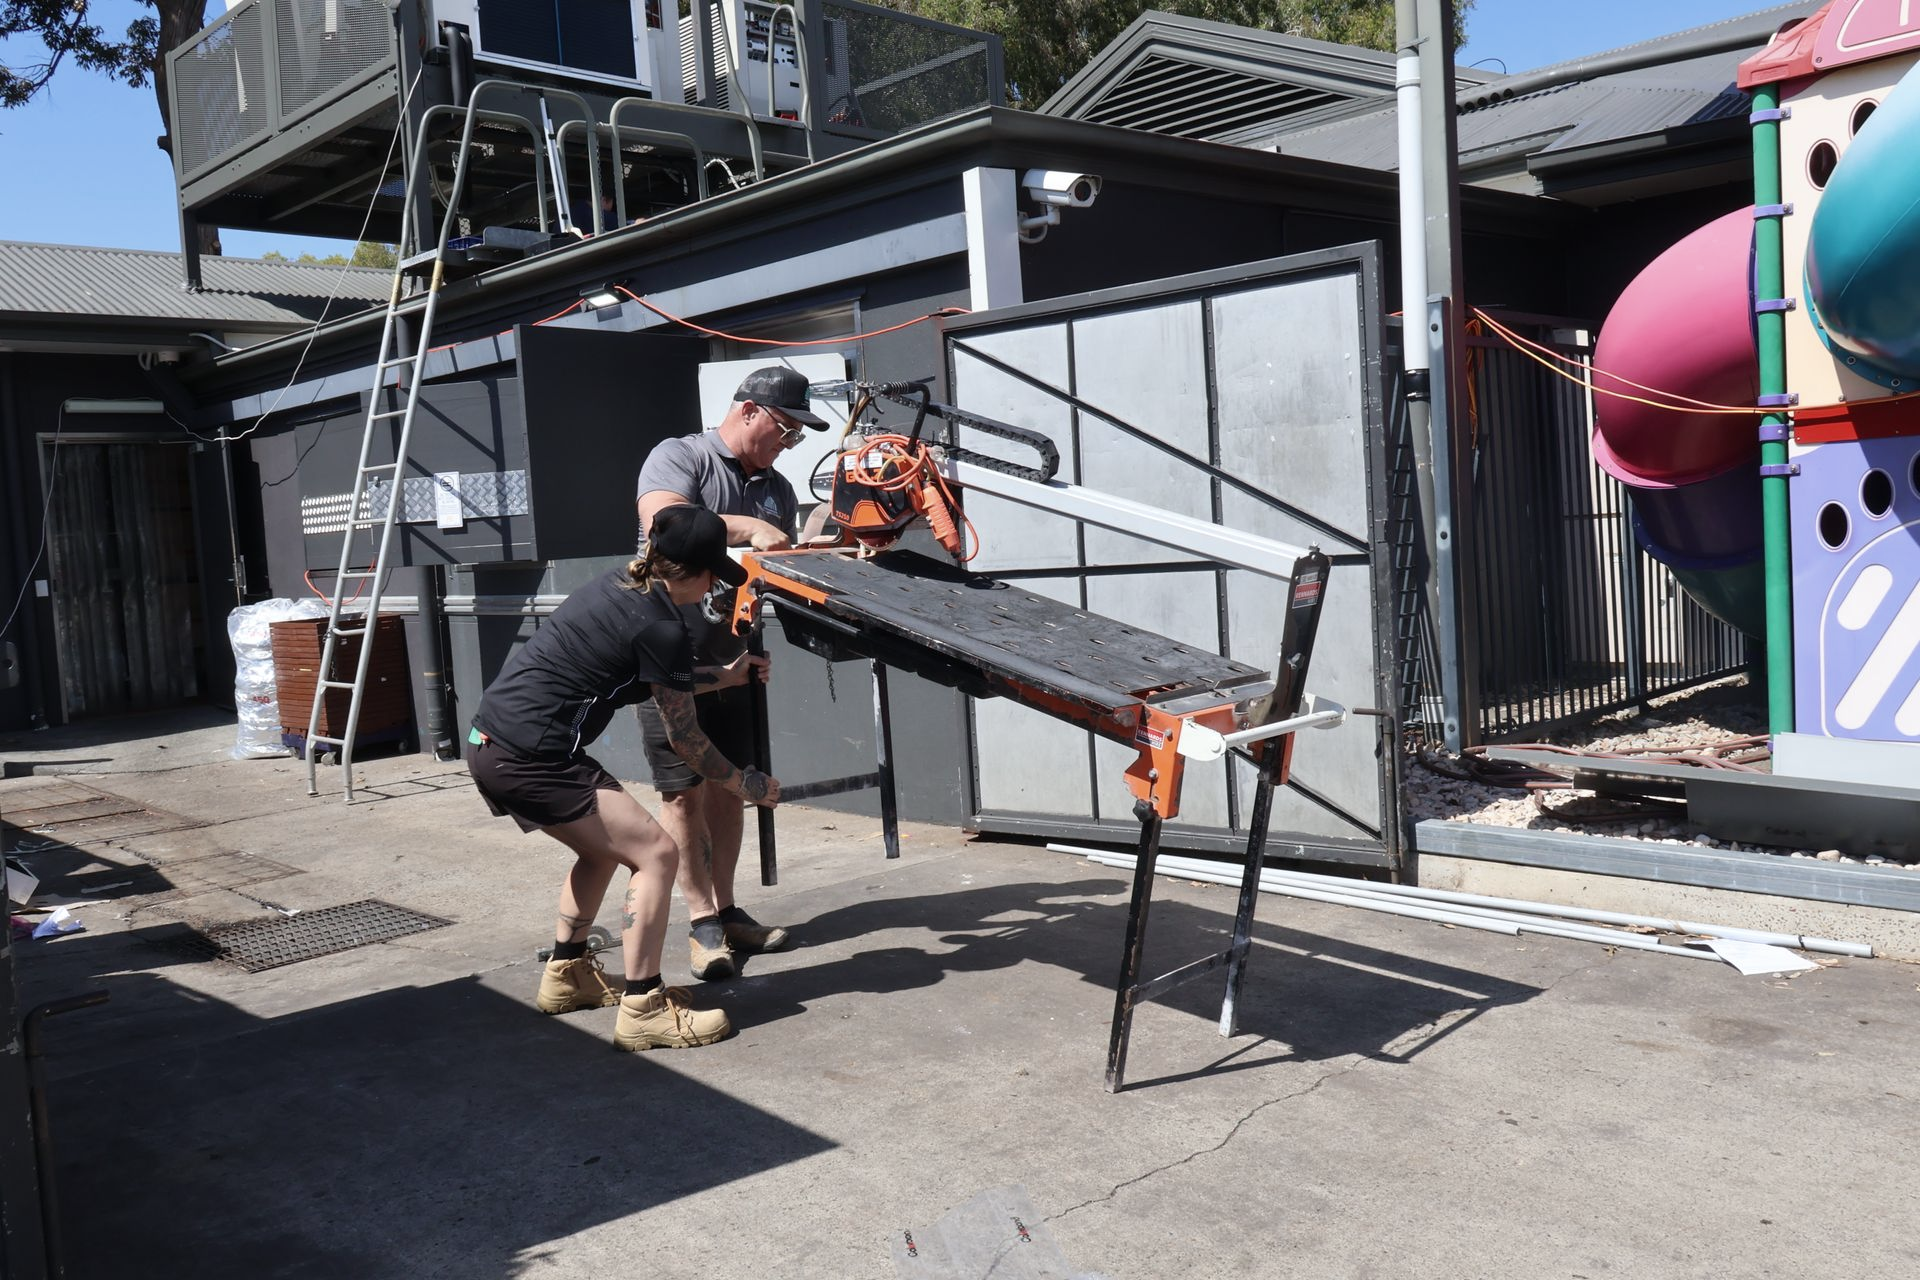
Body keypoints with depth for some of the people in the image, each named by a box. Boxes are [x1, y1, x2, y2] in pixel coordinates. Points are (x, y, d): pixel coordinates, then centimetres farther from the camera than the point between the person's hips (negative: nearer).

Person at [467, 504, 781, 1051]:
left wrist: (723, 676, 37)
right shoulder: (661, 629, -15)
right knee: (655, 853, -6)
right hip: (529, 756, -10)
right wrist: (747, 785, 11)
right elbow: (685, 740, -3)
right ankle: (643, 1011, -4)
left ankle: (566, 975, 37)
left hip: (489, 743, 10)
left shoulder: (621, 582, 11)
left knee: (605, 845, 26)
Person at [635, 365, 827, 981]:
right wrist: (746, 528, -29)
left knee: (727, 785, 10)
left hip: (731, 650, 7)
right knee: (684, 791, -1)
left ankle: (726, 909, 21)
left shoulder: (777, 489, 13)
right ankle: (703, 924, 6)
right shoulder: (679, 457, -8)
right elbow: (662, 521, -26)